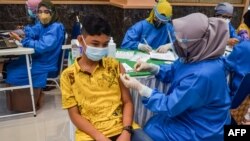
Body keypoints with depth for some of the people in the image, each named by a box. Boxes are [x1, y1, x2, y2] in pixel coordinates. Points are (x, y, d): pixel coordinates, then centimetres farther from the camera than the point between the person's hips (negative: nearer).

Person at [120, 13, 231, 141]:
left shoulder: (203, 75, -37)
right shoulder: (198, 56, -8)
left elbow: (169, 106, -28)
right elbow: (172, 72, 10)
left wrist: (139, 87, -22)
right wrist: (151, 67, -6)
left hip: (199, 131, -8)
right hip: (189, 116, 8)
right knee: (149, 124, 16)